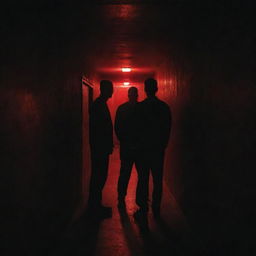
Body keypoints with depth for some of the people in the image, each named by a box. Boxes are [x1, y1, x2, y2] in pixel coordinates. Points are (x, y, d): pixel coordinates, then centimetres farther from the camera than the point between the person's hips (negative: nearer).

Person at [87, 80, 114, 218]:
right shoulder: (99, 105, -15)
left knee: (99, 176, 14)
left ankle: (95, 205, 22)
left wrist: (109, 145, 16)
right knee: (99, 176, -3)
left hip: (101, 148, 10)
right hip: (100, 148, -10)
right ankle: (95, 207, 5)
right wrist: (108, 146, -20)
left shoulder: (100, 104, 15)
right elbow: (97, 129, -21)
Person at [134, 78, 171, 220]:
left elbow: (136, 128, -5)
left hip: (144, 148, -3)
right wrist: (163, 144, 13)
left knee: (143, 179, 4)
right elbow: (168, 128, 4)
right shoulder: (164, 107, 0)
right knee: (158, 180, 9)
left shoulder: (139, 107, -9)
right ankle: (156, 209, 14)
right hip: (159, 149, 3)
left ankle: (143, 208, 6)